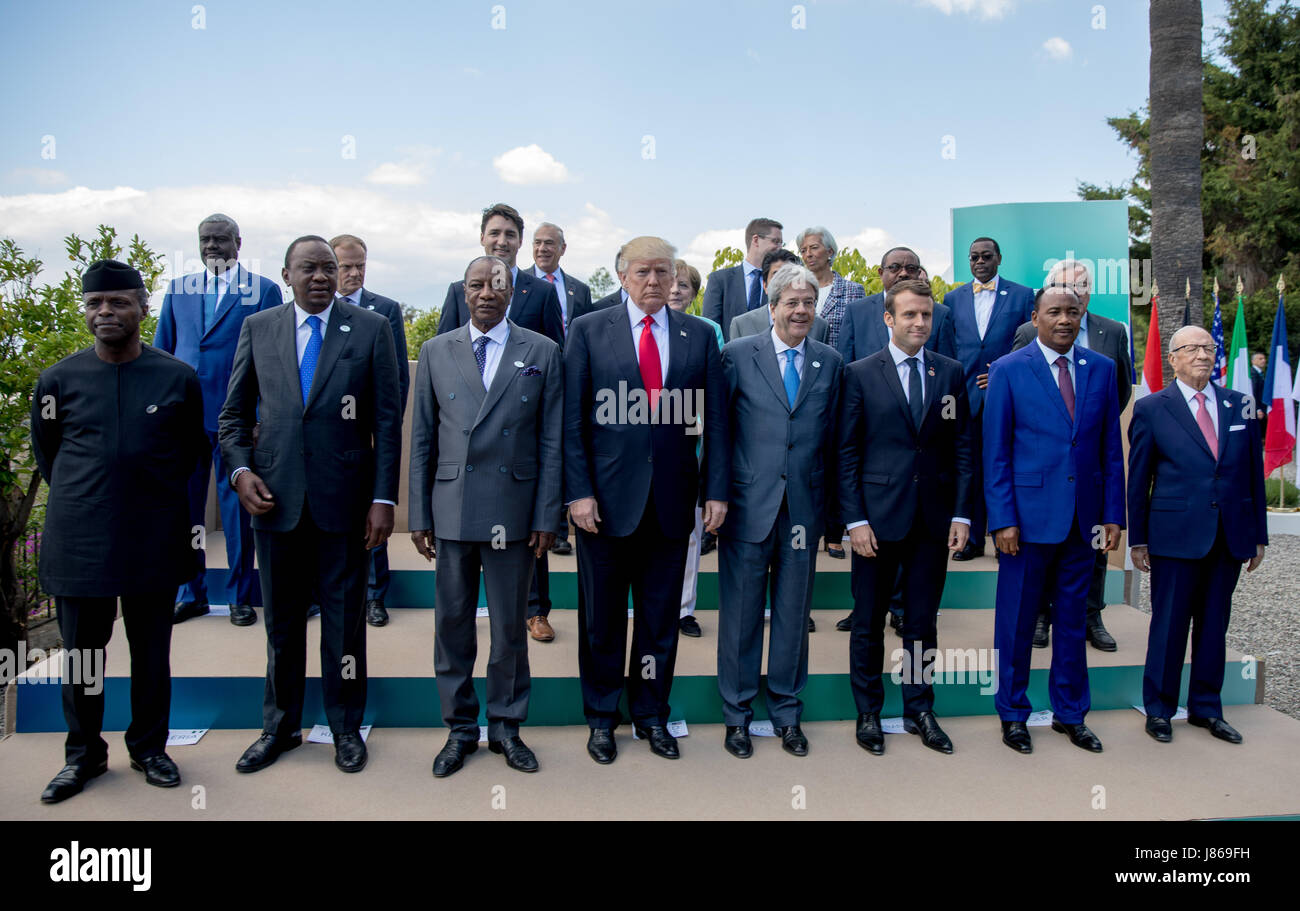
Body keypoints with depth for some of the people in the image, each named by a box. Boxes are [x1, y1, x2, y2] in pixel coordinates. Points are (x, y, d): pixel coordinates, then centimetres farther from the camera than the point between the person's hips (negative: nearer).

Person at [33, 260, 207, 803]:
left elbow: (193, 452, 11)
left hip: (155, 538, 0)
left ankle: (149, 748, 27)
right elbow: (45, 453, 14)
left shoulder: (179, 379, -1)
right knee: (81, 651, 9)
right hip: (79, 538, 1)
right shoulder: (58, 380, 1)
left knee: (151, 651, 10)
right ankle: (83, 754, 27)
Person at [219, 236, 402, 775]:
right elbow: (234, 413, 12)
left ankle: (346, 728, 25)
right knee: (281, 623, 13)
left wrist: (384, 498, -7)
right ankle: (280, 727, 30)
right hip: (275, 497, 2)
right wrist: (240, 470, -6)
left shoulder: (370, 329, 1)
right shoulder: (257, 328, 8)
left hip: (344, 498, -2)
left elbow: (387, 420, -1)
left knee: (344, 619, 8)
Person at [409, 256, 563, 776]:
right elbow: (422, 439, 8)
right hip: (451, 510, 2)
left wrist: (546, 516, -4)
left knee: (510, 625, 8)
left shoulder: (542, 353, 3)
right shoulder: (436, 352, 8)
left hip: (513, 512, -1)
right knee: (452, 622, 9)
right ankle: (460, 729, 25)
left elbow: (551, 441, 1)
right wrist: (419, 514, 4)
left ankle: (506, 727, 25)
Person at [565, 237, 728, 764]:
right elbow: (572, 419, -2)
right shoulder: (587, 330, 2)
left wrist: (715, 491, 0)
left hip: (672, 499, 2)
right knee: (602, 618, 9)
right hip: (607, 499, -1)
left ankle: (651, 714, 29)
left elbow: (714, 420, 6)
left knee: (661, 617, 11)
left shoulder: (699, 336, 7)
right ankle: (601, 718, 27)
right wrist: (579, 491, -9)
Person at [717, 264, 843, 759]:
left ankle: (787, 712, 27)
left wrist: (831, 504, 4)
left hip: (805, 507, 3)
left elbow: (833, 437, 9)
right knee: (741, 611, 6)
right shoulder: (737, 355, -1)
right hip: (749, 505, -2)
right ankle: (737, 714, 22)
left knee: (794, 612, 12)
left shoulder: (830, 362, 8)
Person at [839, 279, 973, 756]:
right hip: (878, 517, -2)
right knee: (868, 622, 7)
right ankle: (868, 714, 23)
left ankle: (919, 711, 27)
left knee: (923, 622, 12)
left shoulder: (951, 372, 7)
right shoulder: (860, 373, -1)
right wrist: (854, 519, -8)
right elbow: (847, 451, -2)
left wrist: (961, 514, 1)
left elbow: (962, 446, 7)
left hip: (934, 518, 2)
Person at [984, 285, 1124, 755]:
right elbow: (995, 452, -4)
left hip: (1083, 519, 3)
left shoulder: (1101, 368, 7)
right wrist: (1002, 519, -10)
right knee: (1017, 622, 6)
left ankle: (1070, 713, 29)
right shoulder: (1008, 371, -3)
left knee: (1073, 619, 14)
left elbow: (1111, 448, 9)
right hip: (1029, 515, -3)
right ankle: (1013, 714, 22)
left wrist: (1113, 514, 4)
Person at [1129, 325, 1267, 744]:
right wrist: (1137, 539, -2)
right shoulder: (1151, 408, -1)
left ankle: (1206, 708, 26)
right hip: (1176, 536, -3)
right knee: (1169, 626, 3)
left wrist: (1258, 535, 8)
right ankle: (1159, 710, 17)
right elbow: (1138, 480, 0)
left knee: (1214, 624, 12)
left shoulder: (1239, 405, 9)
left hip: (1229, 537, 4)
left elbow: (1254, 473, 11)